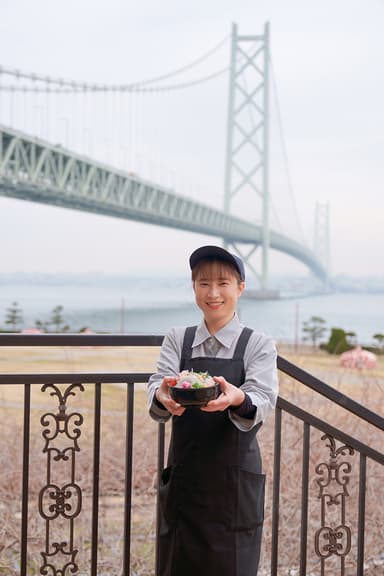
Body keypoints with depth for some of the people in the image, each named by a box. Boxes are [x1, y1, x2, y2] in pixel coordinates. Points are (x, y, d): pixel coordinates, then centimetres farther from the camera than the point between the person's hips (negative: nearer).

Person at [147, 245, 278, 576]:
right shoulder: (177, 340, 7)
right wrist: (163, 396, -34)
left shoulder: (259, 345, 0)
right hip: (182, 481, 2)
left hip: (235, 484, -2)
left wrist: (237, 398, -38)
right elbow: (156, 387, -9)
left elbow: (263, 401, -15)